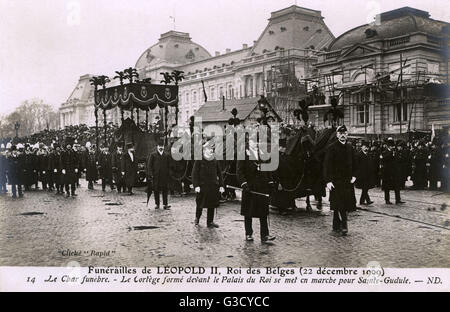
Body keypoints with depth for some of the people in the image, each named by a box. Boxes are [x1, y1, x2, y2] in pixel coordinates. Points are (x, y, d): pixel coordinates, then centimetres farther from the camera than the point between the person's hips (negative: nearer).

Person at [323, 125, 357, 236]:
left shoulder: (350, 147, 11)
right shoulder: (331, 148, -6)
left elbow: (354, 163, 19)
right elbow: (327, 165, -9)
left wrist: (354, 176, 7)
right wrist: (328, 181, -15)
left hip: (348, 180, 5)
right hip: (336, 180, -5)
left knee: (346, 203, 7)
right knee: (339, 203, -11)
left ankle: (336, 226, 18)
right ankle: (343, 225, -10)